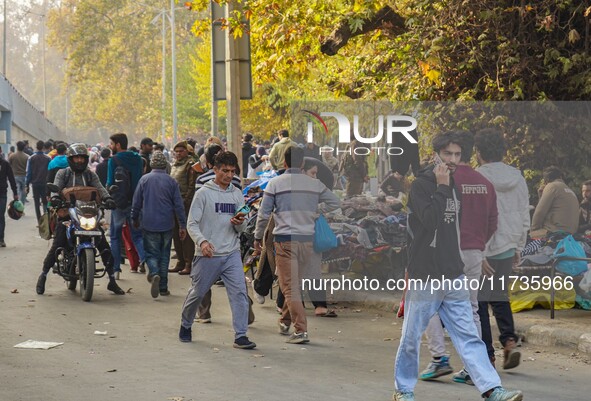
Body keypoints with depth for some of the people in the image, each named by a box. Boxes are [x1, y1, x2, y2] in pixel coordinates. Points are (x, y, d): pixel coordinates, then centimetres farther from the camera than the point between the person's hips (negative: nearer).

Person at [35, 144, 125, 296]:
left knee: (104, 246, -5)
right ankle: (43, 275, 2)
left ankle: (112, 280, 2)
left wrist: (107, 198, -22)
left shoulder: (90, 175, 14)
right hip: (67, 213, -2)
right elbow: (56, 187, -7)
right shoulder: (63, 173, 8)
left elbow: (99, 188, -2)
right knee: (57, 246, -14)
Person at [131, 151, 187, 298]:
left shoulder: (144, 179, -2)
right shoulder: (171, 181, -2)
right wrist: (183, 225, 4)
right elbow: (179, 205, -1)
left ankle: (154, 274, -23)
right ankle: (163, 287, 12)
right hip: (167, 225, 1)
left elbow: (136, 202, 3)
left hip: (149, 225, -1)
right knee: (164, 255, 11)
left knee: (151, 253, 7)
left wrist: (134, 219, 18)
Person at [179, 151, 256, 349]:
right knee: (197, 293, 10)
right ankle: (185, 325, 34)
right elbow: (192, 223, -6)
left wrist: (239, 223, -11)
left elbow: (240, 229, 13)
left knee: (239, 292, -10)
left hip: (232, 253, 3)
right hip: (208, 255, -3)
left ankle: (240, 335, -10)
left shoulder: (237, 194, 11)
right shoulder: (204, 193, -3)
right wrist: (202, 241, -24)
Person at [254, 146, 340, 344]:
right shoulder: (315, 184, 6)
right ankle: (285, 322, 33)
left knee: (290, 286, -3)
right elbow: (335, 202, 14)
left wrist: (258, 237, 11)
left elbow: (264, 214, -1)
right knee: (295, 283, 19)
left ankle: (301, 330, -12)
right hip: (308, 238, 4)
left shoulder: (275, 183, -2)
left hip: (285, 239, -4)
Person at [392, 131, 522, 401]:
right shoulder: (421, 185, -8)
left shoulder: (456, 186, 13)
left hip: (453, 277, 6)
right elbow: (430, 219, -24)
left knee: (468, 336, 0)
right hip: (425, 277, -6)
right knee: (412, 336, 5)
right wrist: (442, 187, -17)